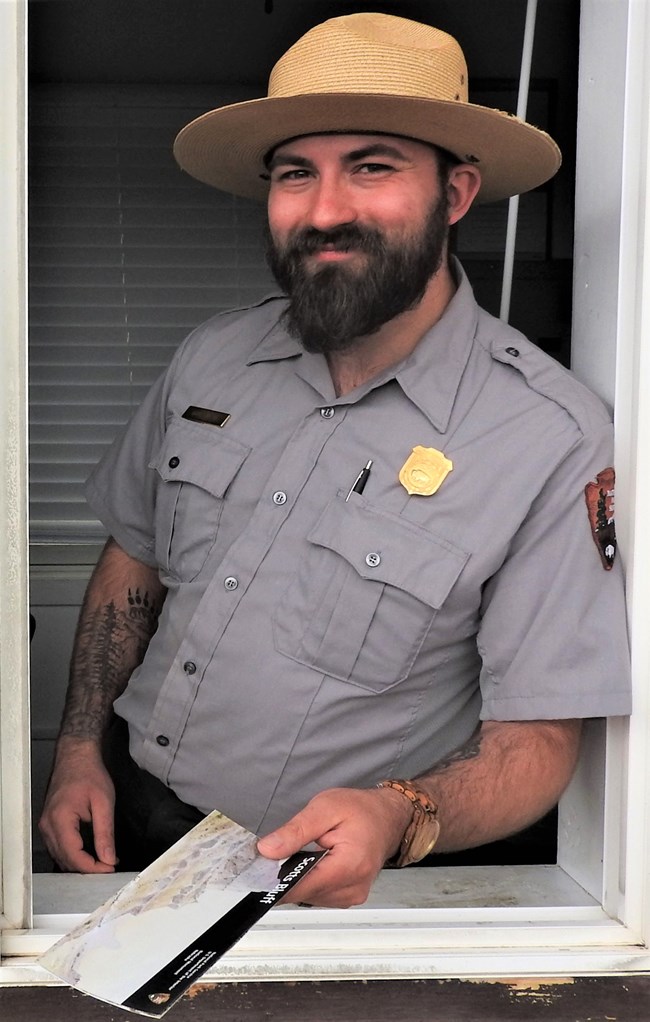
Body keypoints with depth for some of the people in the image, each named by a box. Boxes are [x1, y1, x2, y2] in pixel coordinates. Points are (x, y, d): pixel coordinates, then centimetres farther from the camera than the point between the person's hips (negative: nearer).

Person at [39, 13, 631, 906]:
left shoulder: (554, 439, -17)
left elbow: (536, 740, -14)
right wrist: (80, 750, 3)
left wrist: (398, 816, -32)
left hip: (325, 873, -4)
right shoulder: (210, 358, -1)